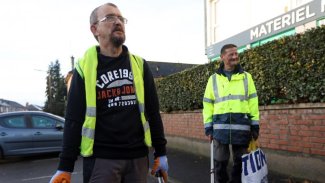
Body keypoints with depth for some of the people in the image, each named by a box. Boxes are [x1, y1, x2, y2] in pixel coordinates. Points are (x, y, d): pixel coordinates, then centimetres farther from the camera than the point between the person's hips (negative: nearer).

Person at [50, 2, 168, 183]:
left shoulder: (139, 65, 4)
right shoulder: (85, 68, -3)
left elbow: (152, 112, 6)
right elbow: (74, 119, -2)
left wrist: (160, 152, 7)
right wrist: (65, 167, -3)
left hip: (138, 157, 3)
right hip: (101, 159, -2)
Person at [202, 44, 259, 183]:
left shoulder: (246, 77, 9)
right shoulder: (214, 79, 8)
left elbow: (253, 101, 7)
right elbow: (207, 104, 8)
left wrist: (255, 125, 3)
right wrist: (208, 127, 2)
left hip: (242, 126, 1)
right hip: (220, 126, 0)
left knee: (240, 161, 10)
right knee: (220, 161, 6)